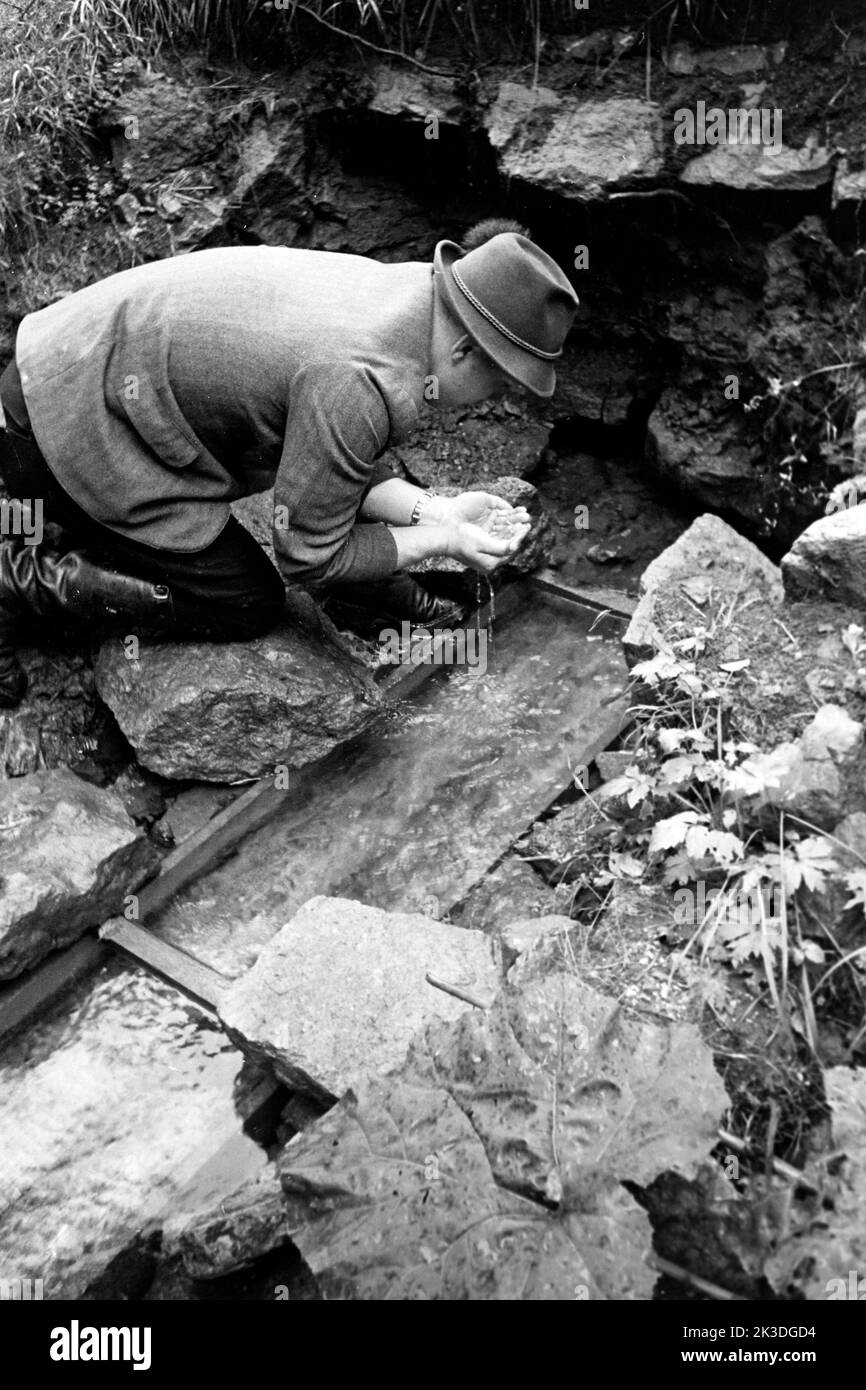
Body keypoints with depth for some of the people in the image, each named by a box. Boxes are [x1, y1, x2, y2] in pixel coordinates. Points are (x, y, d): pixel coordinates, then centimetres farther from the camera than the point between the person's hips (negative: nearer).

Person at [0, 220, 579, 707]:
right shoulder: (359, 386, -30)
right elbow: (308, 557, -18)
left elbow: (338, 464, 8)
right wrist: (444, 539, -10)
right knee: (248, 607, -3)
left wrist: (431, 510, -2)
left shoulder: (396, 287, -2)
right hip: (67, 430, -9)